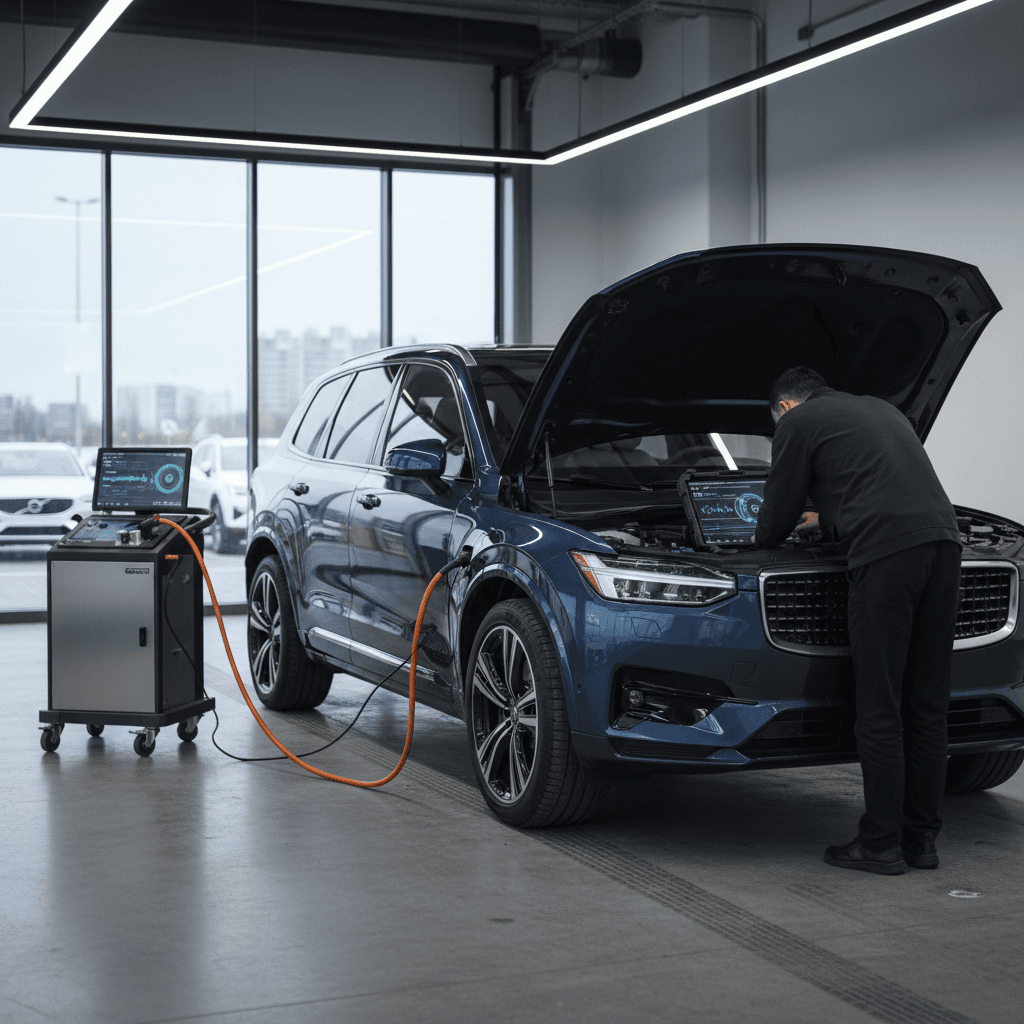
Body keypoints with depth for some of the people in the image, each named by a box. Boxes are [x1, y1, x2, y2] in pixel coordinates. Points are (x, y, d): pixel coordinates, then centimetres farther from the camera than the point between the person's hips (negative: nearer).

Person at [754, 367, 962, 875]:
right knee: (926, 703, 11)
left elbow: (778, 514, 12)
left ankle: (881, 843, 2)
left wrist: (762, 542, 34)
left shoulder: (798, 422, 10)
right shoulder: (880, 408, 31)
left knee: (879, 706, -1)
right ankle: (922, 838, 15)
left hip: (886, 553, -7)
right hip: (943, 540, 7)